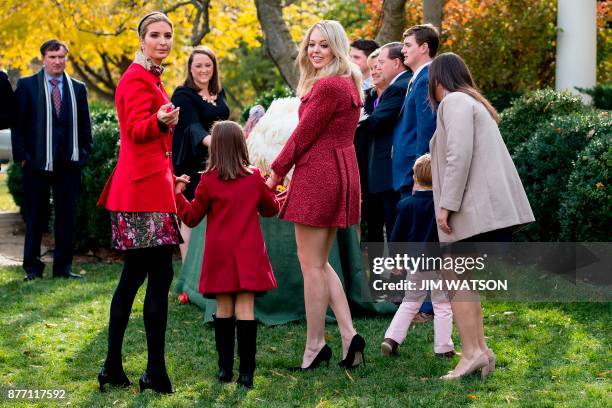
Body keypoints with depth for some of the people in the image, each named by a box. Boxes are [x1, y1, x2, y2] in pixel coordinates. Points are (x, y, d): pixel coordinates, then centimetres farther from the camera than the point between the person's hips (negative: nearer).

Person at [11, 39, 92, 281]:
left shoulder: (78, 88, 10)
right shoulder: (27, 86, 3)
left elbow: (84, 125, 13)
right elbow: (18, 123, 1)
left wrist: (84, 154, 3)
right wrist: (22, 156, -5)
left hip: (69, 162, 2)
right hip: (37, 162, -2)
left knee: (67, 216, 4)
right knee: (35, 218, 6)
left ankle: (63, 267, 12)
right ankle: (32, 267, 14)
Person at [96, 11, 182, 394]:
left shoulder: (150, 77, 20)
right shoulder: (138, 78, -11)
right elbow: (136, 129, -21)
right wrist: (160, 122, -40)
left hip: (147, 184, 11)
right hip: (146, 187, -11)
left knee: (134, 276, 11)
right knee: (160, 276, -10)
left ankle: (113, 367, 15)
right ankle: (156, 372, -8)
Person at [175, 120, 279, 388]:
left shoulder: (209, 181, -4)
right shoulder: (254, 178, 1)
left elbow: (192, 218, 4)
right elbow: (271, 209, 16)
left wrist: (178, 195, 15)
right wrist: (266, 189, 34)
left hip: (220, 255, 0)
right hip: (248, 255, 0)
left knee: (224, 308, 8)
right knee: (246, 309, -3)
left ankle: (225, 368, 11)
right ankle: (246, 371, -8)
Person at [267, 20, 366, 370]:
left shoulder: (327, 86, -15)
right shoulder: (349, 85, 15)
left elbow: (303, 135, -14)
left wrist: (275, 175, -4)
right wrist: (289, 176, 15)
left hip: (318, 173, -10)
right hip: (341, 172, 10)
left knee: (311, 263, -2)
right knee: (320, 262, 15)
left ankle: (315, 345, 4)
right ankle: (349, 335, 8)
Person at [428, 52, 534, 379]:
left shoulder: (454, 101, -6)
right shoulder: (473, 102, 25)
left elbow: (459, 155, -17)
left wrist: (446, 204, -17)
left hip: (474, 208, -10)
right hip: (491, 208, 10)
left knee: (456, 280, -8)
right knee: (464, 280, 10)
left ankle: (473, 352, -12)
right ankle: (479, 350, 8)